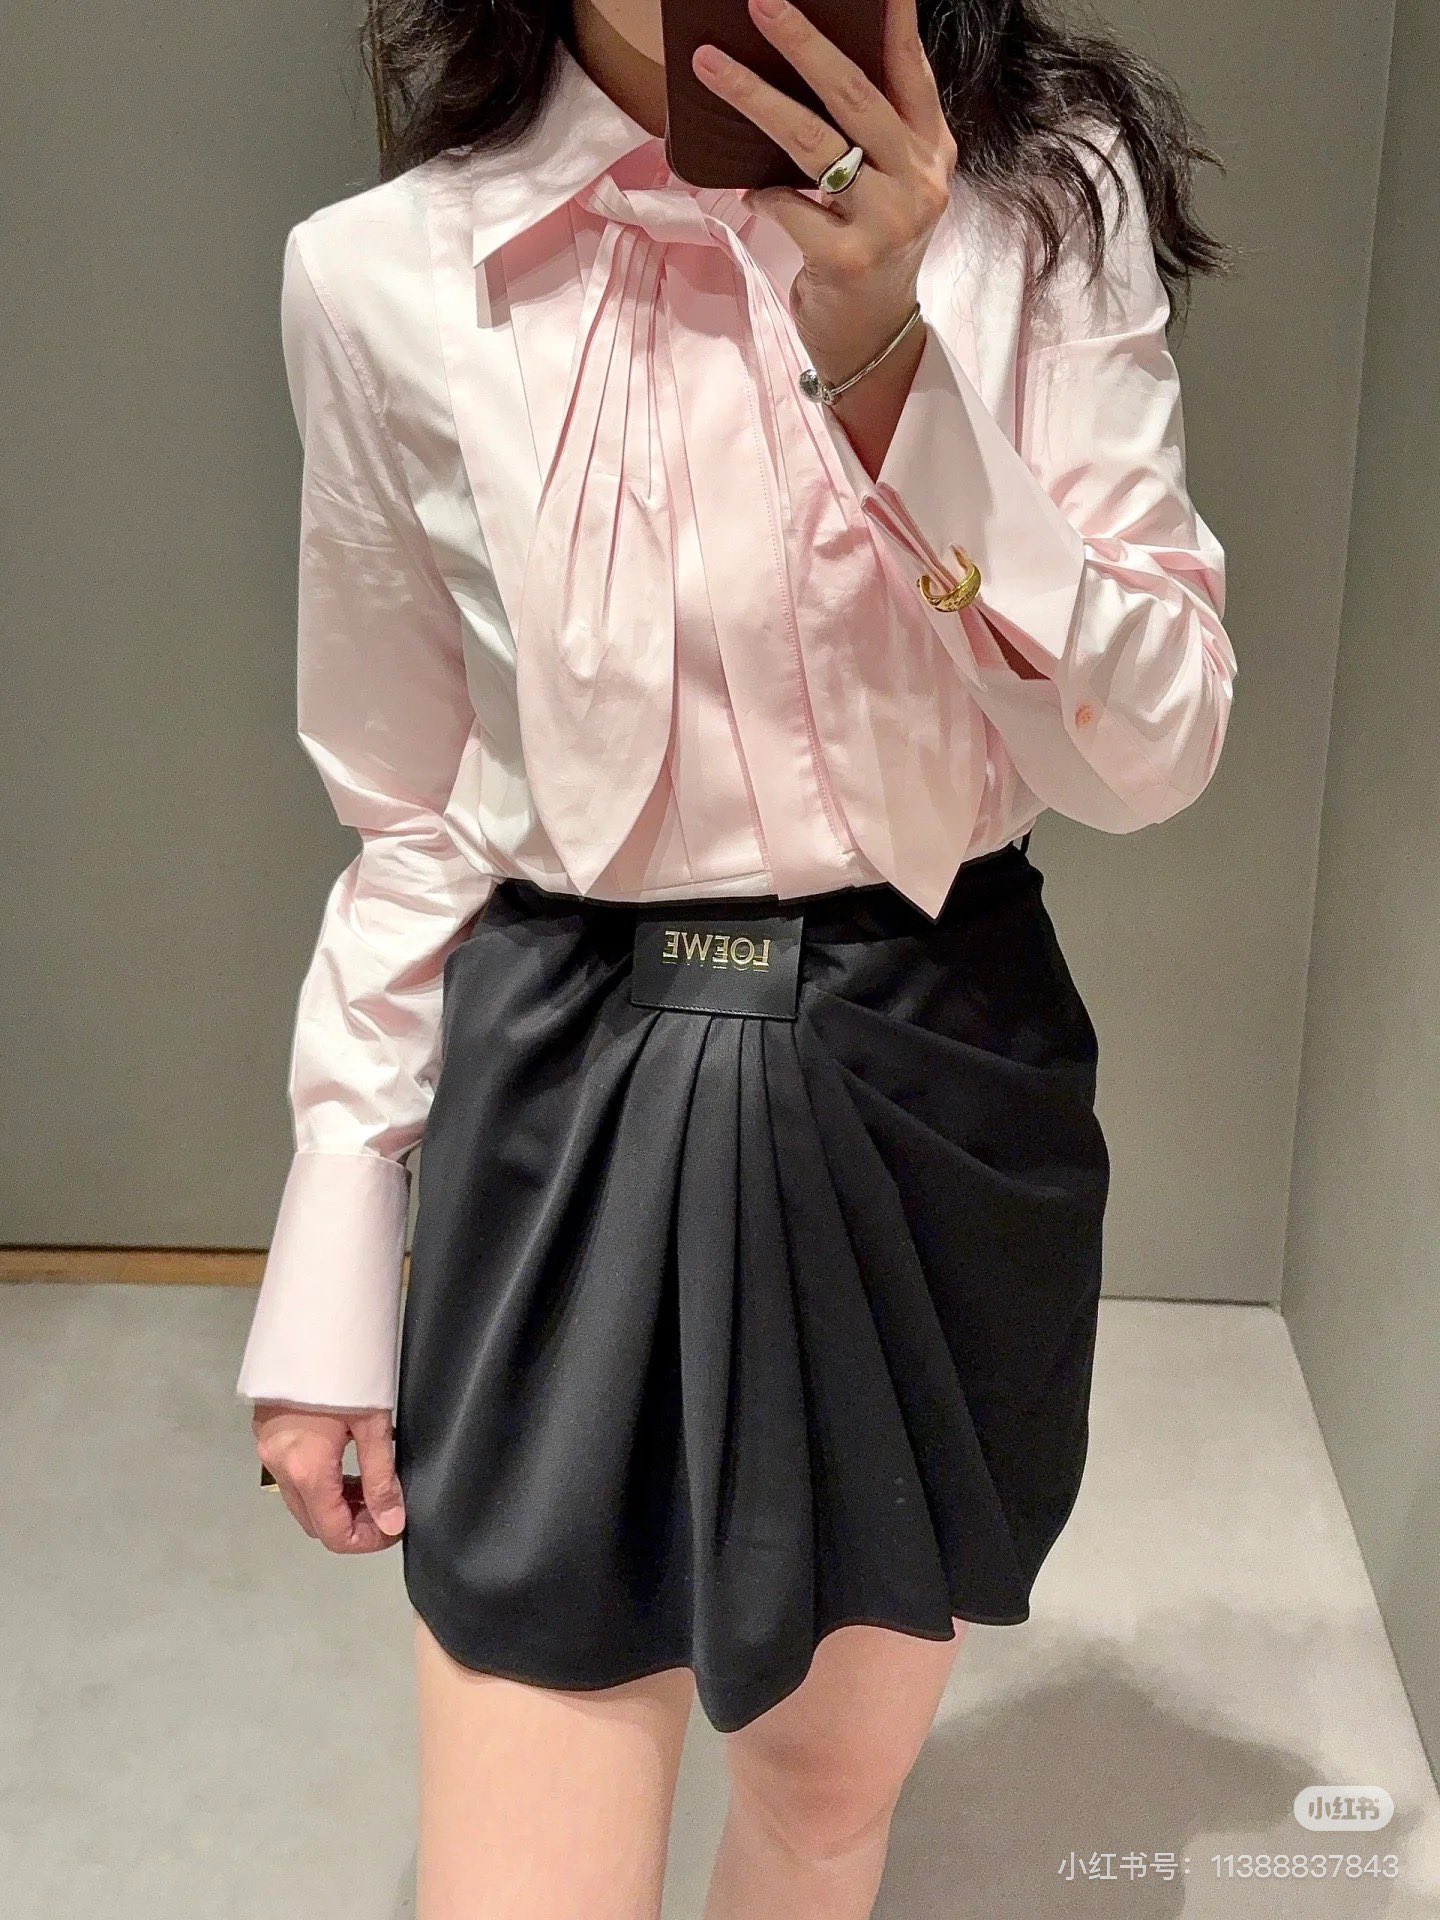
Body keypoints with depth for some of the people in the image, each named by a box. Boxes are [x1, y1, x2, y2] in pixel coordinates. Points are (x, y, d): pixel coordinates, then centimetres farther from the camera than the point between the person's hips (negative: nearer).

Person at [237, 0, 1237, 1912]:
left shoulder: (1047, 207, -3)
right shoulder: (384, 276, -3)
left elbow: (1154, 750, -9)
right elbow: (412, 815, 4)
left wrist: (890, 367, -22)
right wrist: (329, 1285, 5)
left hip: (938, 1092, 2)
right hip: (569, 1106, -1)